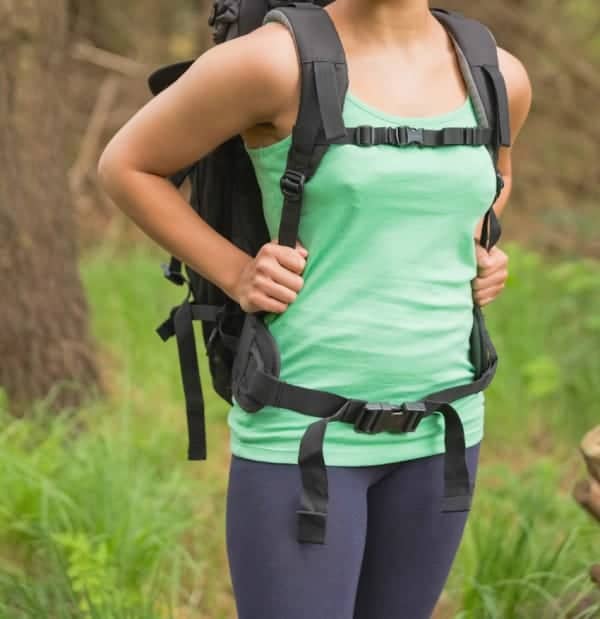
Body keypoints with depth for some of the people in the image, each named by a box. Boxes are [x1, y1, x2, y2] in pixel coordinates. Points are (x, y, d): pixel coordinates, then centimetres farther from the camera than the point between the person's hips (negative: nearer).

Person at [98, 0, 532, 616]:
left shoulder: (495, 76, 2)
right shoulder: (274, 59, -15)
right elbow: (126, 165, -3)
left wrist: (474, 260, 7)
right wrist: (235, 277, -12)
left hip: (431, 424, 6)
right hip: (302, 429, -5)